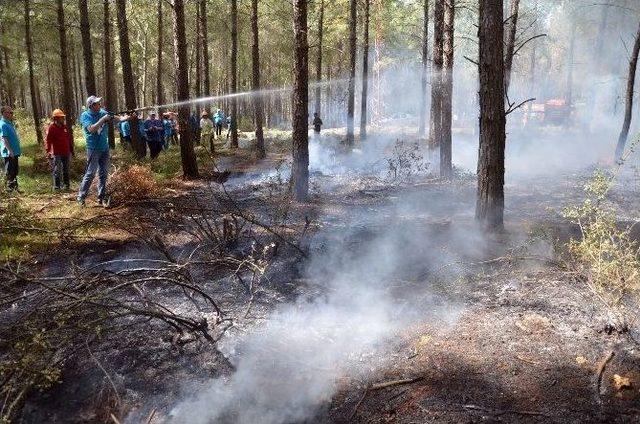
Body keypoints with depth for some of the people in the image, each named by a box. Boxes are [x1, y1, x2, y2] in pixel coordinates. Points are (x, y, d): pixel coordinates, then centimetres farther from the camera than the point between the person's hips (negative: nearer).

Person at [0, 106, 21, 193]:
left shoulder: (10, 123, 14)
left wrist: (17, 150, 20)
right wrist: (10, 151, -24)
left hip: (14, 153, 9)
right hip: (9, 153, -9)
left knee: (14, 172, 16)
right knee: (9, 172, -3)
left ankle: (15, 187, 24)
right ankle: (10, 188, 2)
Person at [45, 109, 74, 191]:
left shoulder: (64, 127, 12)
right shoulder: (52, 127, -8)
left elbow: (69, 138, 18)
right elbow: (48, 140, -11)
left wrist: (71, 149, 18)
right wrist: (48, 151, -17)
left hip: (66, 152, 6)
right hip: (56, 153, -6)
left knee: (66, 170, 13)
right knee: (56, 170, -4)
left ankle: (66, 185, 22)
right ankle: (56, 186, 0)